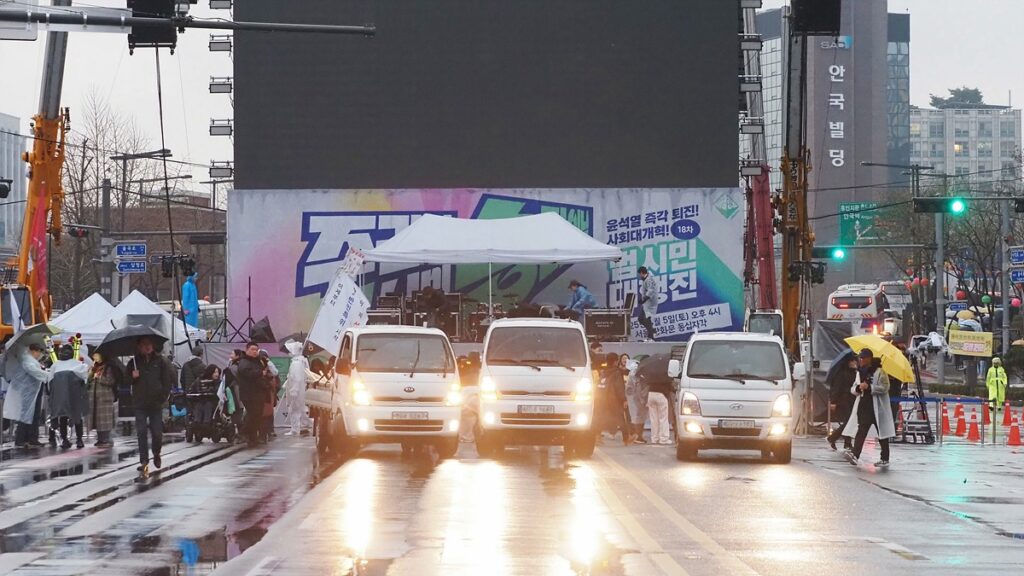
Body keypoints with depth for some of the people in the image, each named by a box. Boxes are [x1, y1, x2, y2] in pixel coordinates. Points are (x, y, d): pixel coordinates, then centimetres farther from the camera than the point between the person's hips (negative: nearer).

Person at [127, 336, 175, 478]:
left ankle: (156, 454, 33)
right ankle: (144, 463, -8)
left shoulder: (161, 361, 0)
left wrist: (164, 396, -7)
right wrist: (132, 377, -12)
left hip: (156, 402, -1)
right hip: (140, 403, 1)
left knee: (157, 432, 3)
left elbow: (169, 380, 1)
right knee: (141, 432, -8)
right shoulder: (133, 362, 5)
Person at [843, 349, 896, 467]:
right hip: (863, 406, 6)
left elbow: (885, 387, -15)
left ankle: (885, 459, 10)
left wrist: (869, 387, -22)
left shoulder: (879, 372, -7)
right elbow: (853, 389, 16)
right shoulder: (860, 372, 15)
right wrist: (858, 388, -8)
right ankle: (855, 455, -17)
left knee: (882, 435, 3)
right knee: (861, 431, -7)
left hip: (877, 407, -6)